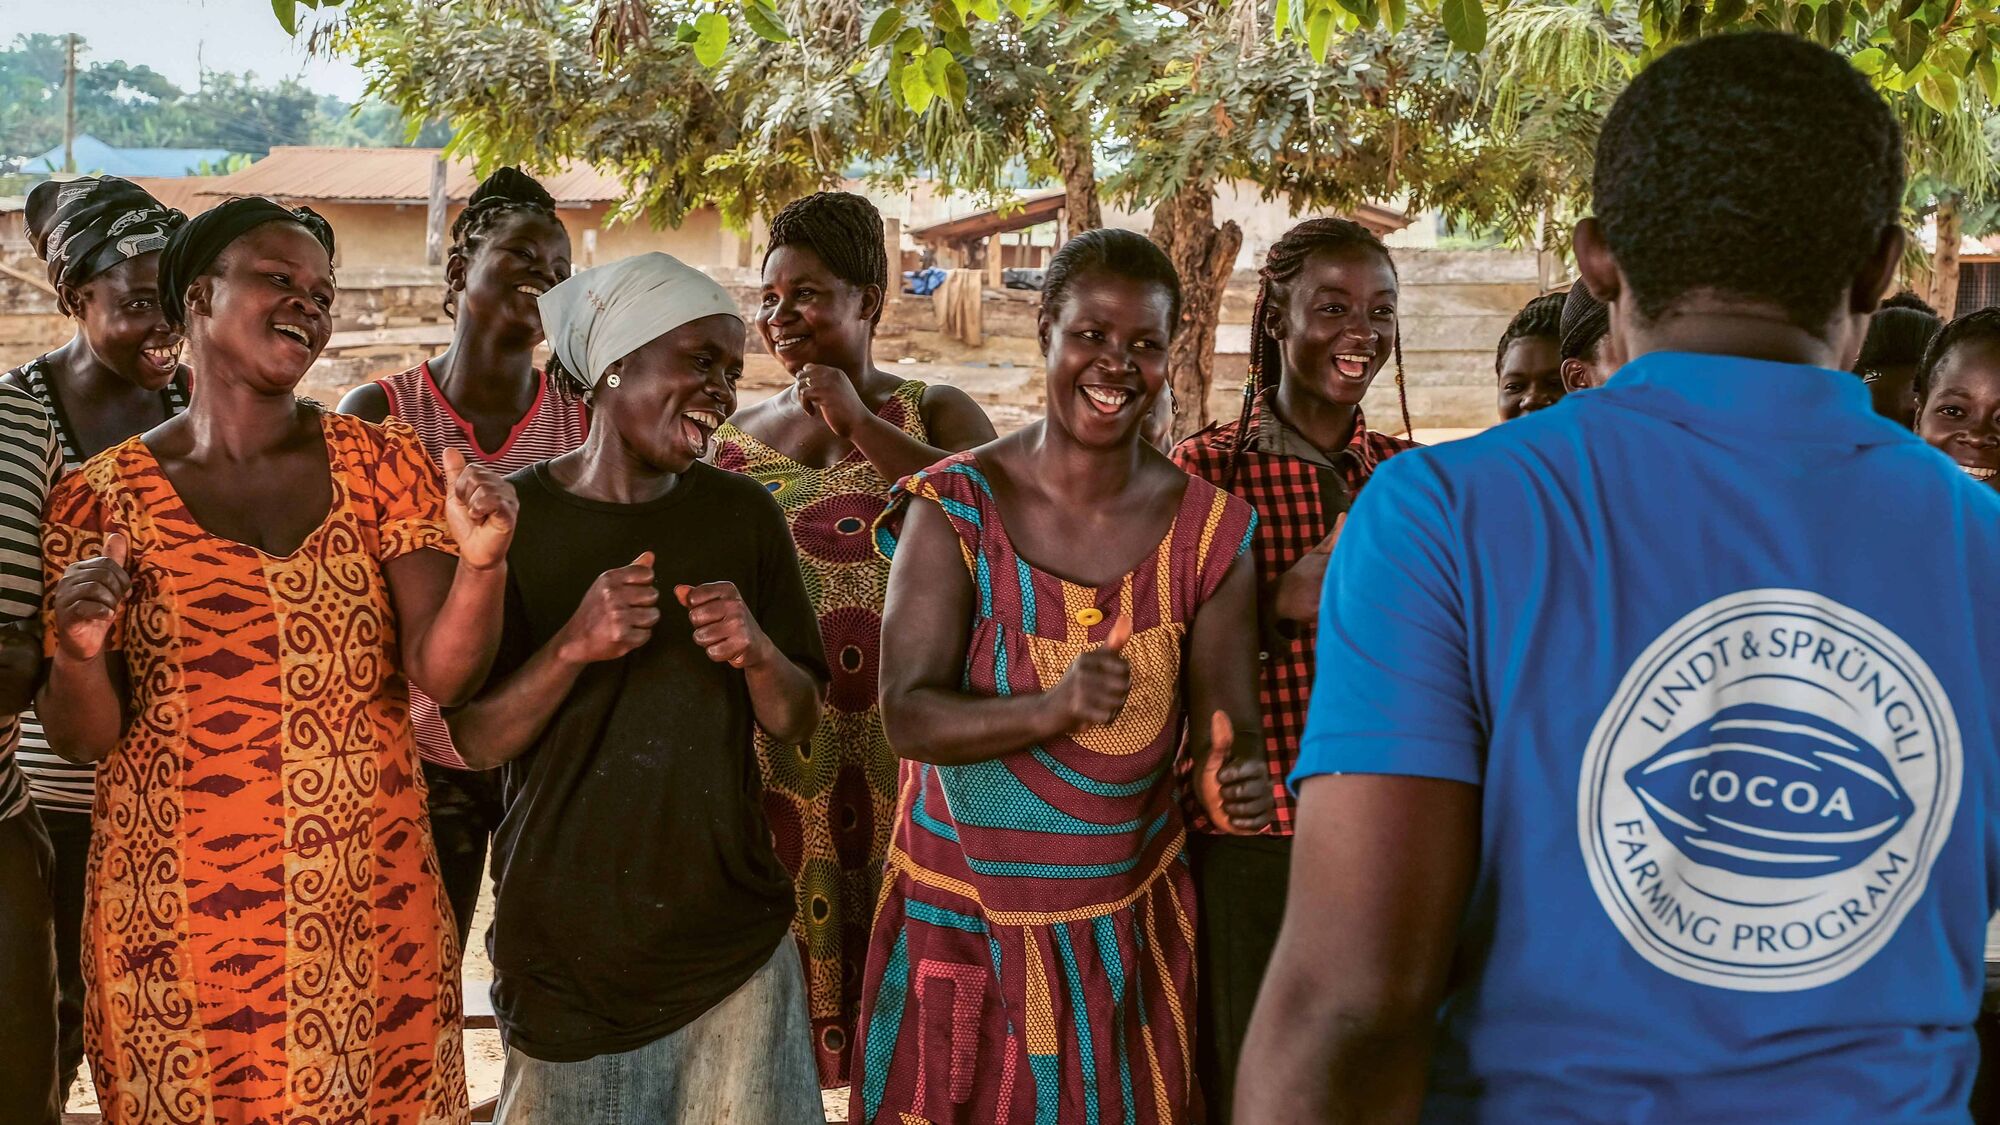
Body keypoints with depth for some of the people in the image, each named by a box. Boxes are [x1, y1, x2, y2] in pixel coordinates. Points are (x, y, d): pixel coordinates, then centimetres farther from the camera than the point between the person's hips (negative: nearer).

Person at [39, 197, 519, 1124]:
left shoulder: (383, 465, 1)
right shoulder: (103, 497, -1)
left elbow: (440, 671, -8)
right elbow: (84, 738, 1)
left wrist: (479, 562, -26)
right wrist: (78, 656, -20)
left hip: (369, 905, 1)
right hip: (179, 917, -1)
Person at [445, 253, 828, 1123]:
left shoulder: (744, 514, 1)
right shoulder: (512, 518, -6)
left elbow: (798, 725, 5)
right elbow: (473, 742, -7)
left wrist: (757, 652, -16)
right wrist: (574, 645, -23)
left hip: (730, 946, 2)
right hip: (562, 948, -1)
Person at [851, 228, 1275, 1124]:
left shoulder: (1209, 531, -3)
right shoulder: (957, 507, -9)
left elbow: (1228, 725, -4)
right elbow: (907, 714, -15)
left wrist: (1234, 779, -28)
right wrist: (1053, 709, -32)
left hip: (1128, 926, 2)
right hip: (960, 917, -1)